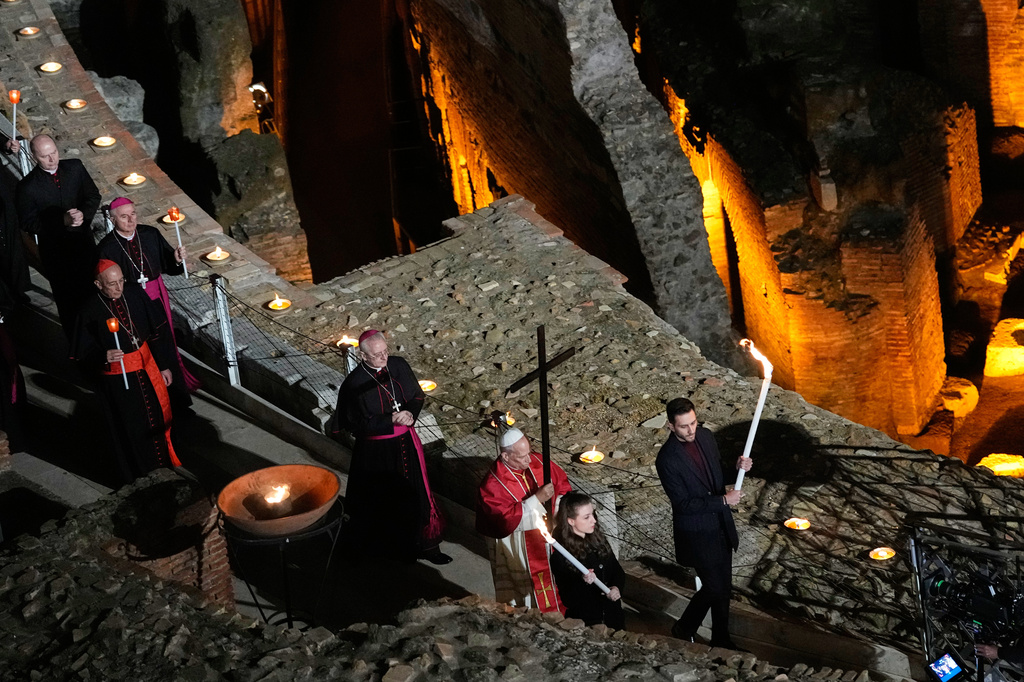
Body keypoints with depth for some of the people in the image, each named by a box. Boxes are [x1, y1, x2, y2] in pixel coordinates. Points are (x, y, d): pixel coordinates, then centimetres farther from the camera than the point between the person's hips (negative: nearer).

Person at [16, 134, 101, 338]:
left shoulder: (75, 168, -9)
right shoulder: (27, 187, -19)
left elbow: (93, 195, 1)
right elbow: (28, 223, -15)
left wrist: (84, 214, -21)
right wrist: (62, 221, -27)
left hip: (84, 243, 3)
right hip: (55, 251, -3)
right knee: (67, 300, 13)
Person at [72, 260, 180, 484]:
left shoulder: (135, 296, -6)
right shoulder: (90, 311, -17)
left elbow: (157, 332, 4)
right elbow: (83, 353, -13)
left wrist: (164, 365, 8)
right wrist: (104, 357, -33)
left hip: (148, 370, 4)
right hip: (117, 380, -4)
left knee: (158, 419, 18)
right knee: (132, 431, 10)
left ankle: (164, 462, 43)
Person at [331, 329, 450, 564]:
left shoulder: (399, 366, -6)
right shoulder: (354, 384, -19)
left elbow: (417, 396, 3)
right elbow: (358, 423, -17)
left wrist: (409, 414, -18)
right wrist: (392, 420, -25)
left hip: (406, 442, 4)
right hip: (376, 451, -4)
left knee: (416, 493, 14)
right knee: (383, 501, 12)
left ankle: (425, 545, 28)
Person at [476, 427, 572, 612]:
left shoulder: (536, 461, -8)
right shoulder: (492, 485, -24)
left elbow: (562, 481, 5)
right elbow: (508, 519, -30)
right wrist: (537, 498, -34)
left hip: (549, 540, 6)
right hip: (519, 550, -6)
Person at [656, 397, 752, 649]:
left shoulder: (705, 436, -4)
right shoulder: (667, 459, -24)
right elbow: (684, 504, -22)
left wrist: (737, 467, -10)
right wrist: (723, 501, -22)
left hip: (721, 526, 7)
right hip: (697, 533, -6)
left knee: (723, 588, 17)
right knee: (714, 588, 1)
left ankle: (721, 640, 35)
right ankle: (684, 629, 26)